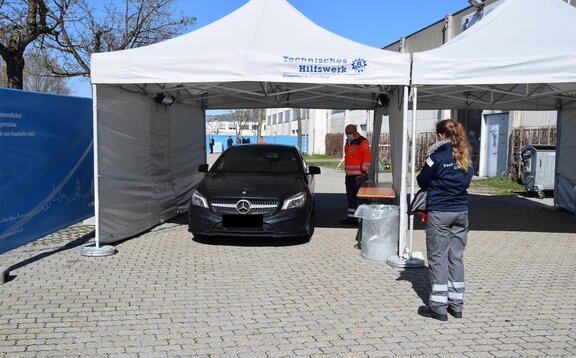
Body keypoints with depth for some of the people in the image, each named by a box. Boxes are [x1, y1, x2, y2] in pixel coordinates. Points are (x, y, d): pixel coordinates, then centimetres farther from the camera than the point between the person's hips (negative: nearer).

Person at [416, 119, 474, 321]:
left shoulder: (437, 156, -11)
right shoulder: (465, 157, 6)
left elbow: (421, 182, -3)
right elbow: (466, 181, 14)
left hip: (439, 212, -5)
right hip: (461, 211, 6)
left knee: (438, 258, 2)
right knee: (457, 257, 11)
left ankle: (438, 306, 6)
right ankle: (456, 304, 19)